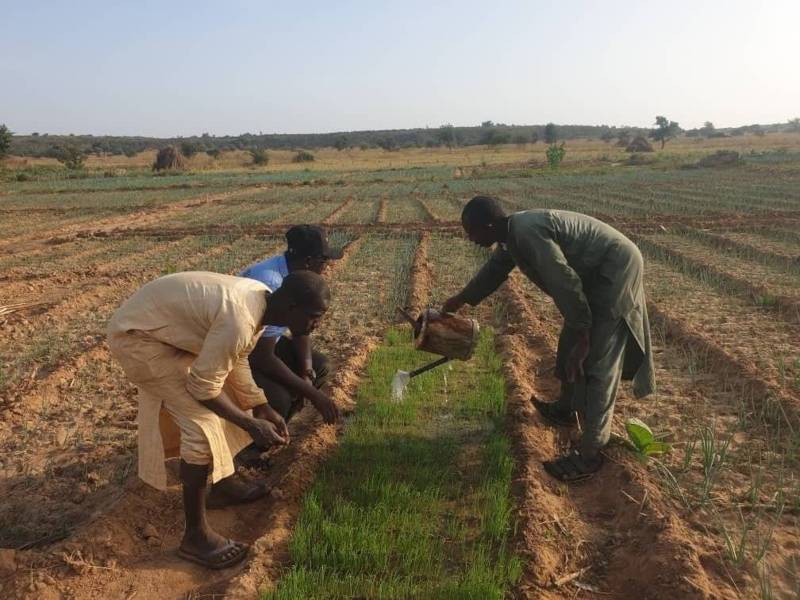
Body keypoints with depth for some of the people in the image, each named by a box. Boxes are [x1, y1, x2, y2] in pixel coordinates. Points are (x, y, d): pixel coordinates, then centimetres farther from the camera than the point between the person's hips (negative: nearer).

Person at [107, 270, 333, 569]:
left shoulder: (261, 300, -4)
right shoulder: (239, 321, -33)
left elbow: (235, 362, 8)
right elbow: (202, 386, -25)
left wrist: (264, 408, 5)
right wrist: (251, 425, -17)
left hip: (163, 326, 10)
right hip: (136, 335, -10)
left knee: (226, 399, 15)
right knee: (202, 423, -13)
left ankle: (222, 483, 32)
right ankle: (195, 536, 0)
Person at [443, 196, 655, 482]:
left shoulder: (528, 233, -26)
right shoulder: (512, 233, 5)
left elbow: (565, 284, -27)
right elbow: (493, 270, 23)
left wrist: (582, 334, -19)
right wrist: (459, 301, 34)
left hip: (615, 269, -10)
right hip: (596, 272, 10)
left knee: (597, 362, -10)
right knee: (570, 345, 20)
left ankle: (590, 453, -4)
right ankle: (566, 409, 40)